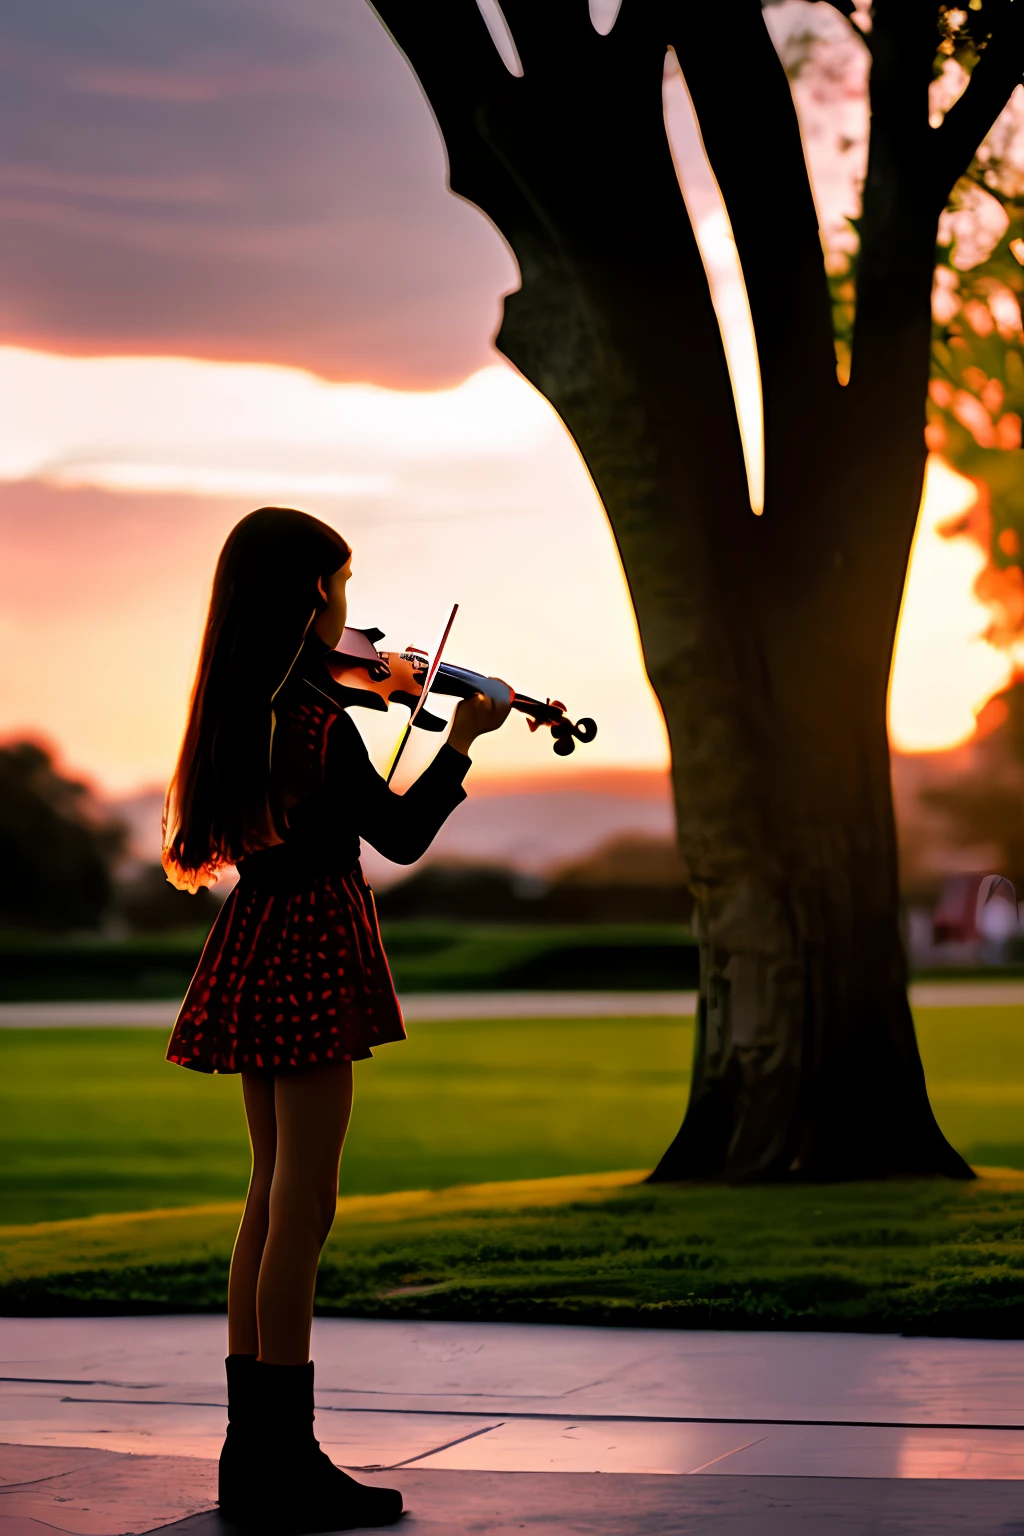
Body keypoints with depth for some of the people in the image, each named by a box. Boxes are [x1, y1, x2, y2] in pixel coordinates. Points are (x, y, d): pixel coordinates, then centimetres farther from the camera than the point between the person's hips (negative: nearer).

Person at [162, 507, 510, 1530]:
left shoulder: (239, 705, 8)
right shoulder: (313, 715, -18)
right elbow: (401, 837, -13)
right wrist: (461, 742, -2)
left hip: (255, 941, 9)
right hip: (312, 946, -9)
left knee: (273, 1190, 14)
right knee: (304, 1204, -5)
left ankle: (253, 1452, 18)